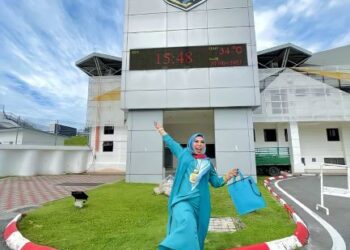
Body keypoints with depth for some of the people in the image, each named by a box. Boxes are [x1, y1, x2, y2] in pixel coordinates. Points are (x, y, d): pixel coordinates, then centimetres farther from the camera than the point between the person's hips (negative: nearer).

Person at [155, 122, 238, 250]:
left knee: (196, 232, 7)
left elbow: (216, 182, 16)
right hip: (183, 199, -3)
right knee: (186, 224, -28)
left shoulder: (207, 163, 13)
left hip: (200, 202, 3)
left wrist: (228, 176, -2)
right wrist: (160, 129, 31)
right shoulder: (183, 154, 8)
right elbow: (170, 142, 21)